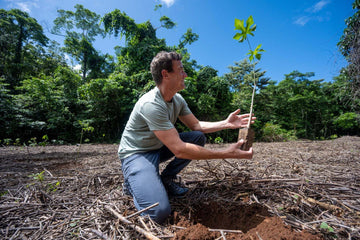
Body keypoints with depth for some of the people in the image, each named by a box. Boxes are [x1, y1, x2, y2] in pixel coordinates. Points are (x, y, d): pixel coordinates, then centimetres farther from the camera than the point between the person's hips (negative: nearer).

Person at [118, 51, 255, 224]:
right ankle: (133, 182, 7)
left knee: (198, 137, -6)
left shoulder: (177, 99, -2)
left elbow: (196, 125, 5)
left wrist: (225, 124, -11)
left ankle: (166, 178, 6)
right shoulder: (151, 104, -30)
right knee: (160, 212, -25)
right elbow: (179, 150, -34)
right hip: (136, 154, -8)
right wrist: (226, 154, -31)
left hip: (159, 148, 8)